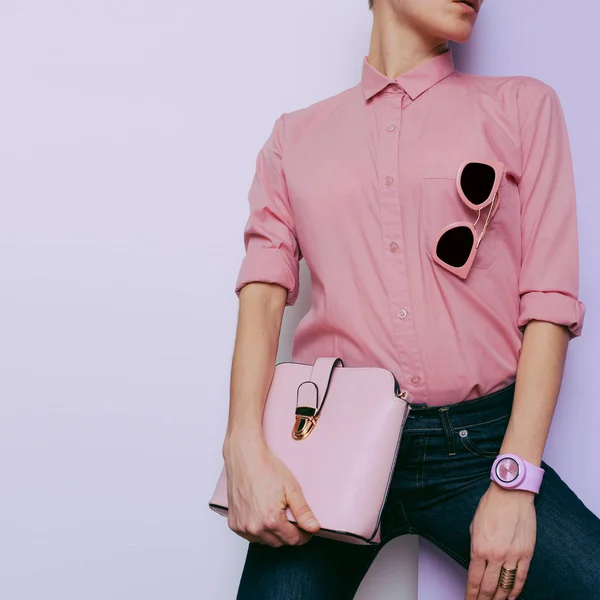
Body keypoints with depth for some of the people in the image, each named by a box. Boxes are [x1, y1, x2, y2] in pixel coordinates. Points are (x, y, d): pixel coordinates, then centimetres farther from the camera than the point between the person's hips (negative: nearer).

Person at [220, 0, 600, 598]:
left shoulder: (522, 106, 9)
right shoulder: (296, 136, 13)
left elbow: (549, 302, 1)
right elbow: (263, 293, 3)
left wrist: (514, 483, -9)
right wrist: (245, 447, -14)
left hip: (479, 438, 0)